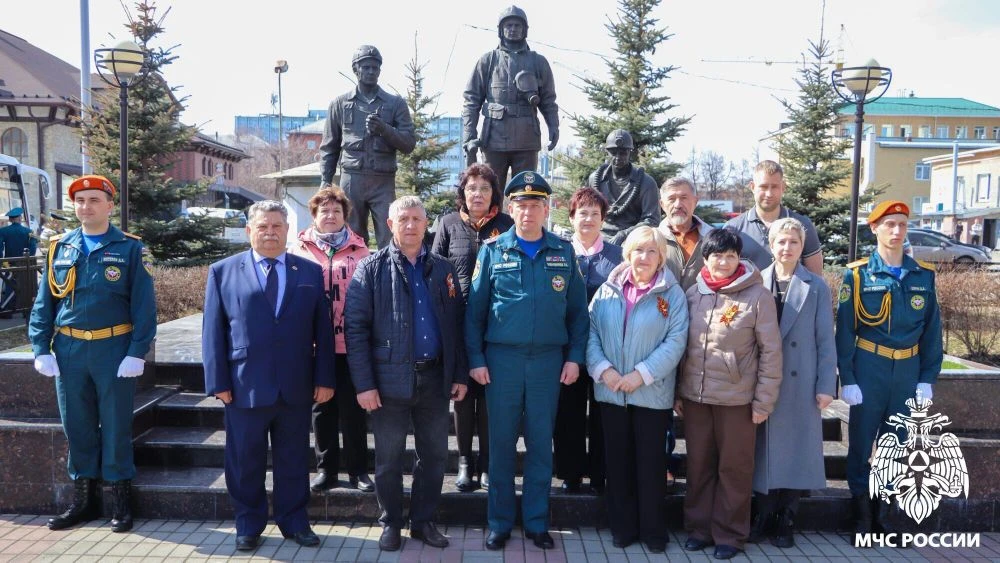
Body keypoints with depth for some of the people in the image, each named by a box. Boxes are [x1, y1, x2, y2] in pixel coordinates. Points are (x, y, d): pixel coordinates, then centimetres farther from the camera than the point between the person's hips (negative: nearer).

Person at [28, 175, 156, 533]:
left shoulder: (130, 249, -2)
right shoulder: (60, 248, 9)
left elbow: (144, 306, -5)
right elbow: (44, 303, 9)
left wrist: (137, 353, -12)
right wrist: (41, 349, 0)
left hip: (114, 349, -3)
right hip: (68, 350, 4)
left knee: (116, 427, 5)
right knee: (77, 426, 12)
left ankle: (121, 501, 18)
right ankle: (84, 499, 26)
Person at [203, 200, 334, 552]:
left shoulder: (311, 272, 7)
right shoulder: (223, 271, 4)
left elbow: (323, 330, 5)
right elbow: (213, 331, 1)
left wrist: (325, 378, -1)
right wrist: (218, 382, -5)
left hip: (297, 387, 1)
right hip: (244, 386, -1)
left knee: (294, 461, 12)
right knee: (245, 462, 11)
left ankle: (294, 523, 28)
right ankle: (248, 526, 28)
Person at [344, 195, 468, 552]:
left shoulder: (442, 269, 9)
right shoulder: (372, 268, -2)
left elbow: (456, 325, 10)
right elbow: (355, 327, -7)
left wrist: (460, 374, 4)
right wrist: (364, 383, -13)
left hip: (435, 377, 3)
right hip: (391, 378, -3)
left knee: (434, 455, 11)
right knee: (389, 458, 9)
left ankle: (423, 521, 27)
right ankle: (391, 523, 26)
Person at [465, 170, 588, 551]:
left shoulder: (564, 252, 5)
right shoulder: (493, 251, 1)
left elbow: (577, 310, 7)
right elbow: (474, 309, 1)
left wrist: (575, 357, -1)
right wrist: (476, 359, -4)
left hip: (549, 359, 1)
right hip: (501, 358, -1)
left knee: (541, 444, 9)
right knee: (501, 442, 7)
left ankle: (536, 522, 22)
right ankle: (499, 523, 20)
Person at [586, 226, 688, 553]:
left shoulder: (672, 293, -1)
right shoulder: (608, 290, 5)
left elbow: (676, 341, -9)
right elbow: (591, 330, 1)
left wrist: (642, 374, -16)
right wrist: (602, 368, -13)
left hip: (653, 394, -2)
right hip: (611, 392, 2)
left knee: (650, 463, 7)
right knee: (618, 461, 10)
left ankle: (653, 531, 22)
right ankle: (622, 527, 24)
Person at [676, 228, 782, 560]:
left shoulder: (757, 295, -7)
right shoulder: (693, 293, 4)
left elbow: (771, 351, -6)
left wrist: (764, 401, -7)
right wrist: (677, 391, 8)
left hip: (737, 398, -3)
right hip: (694, 396, 4)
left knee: (734, 469, 9)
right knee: (699, 466, 13)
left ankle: (729, 534, 23)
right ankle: (699, 528, 27)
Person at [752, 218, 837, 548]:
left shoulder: (816, 287, 1)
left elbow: (825, 340, 0)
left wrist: (826, 386, -5)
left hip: (801, 384, -1)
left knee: (795, 452, 6)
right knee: (765, 451, 8)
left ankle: (785, 523, 20)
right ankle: (764, 518, 22)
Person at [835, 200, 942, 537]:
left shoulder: (923, 276, 4)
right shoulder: (857, 274, -4)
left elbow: (931, 330, 7)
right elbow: (845, 330, -5)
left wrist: (928, 379, 3)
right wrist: (847, 378, -8)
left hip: (908, 370, 3)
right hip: (868, 369, -2)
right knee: (861, 442, 4)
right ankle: (862, 513, 18)